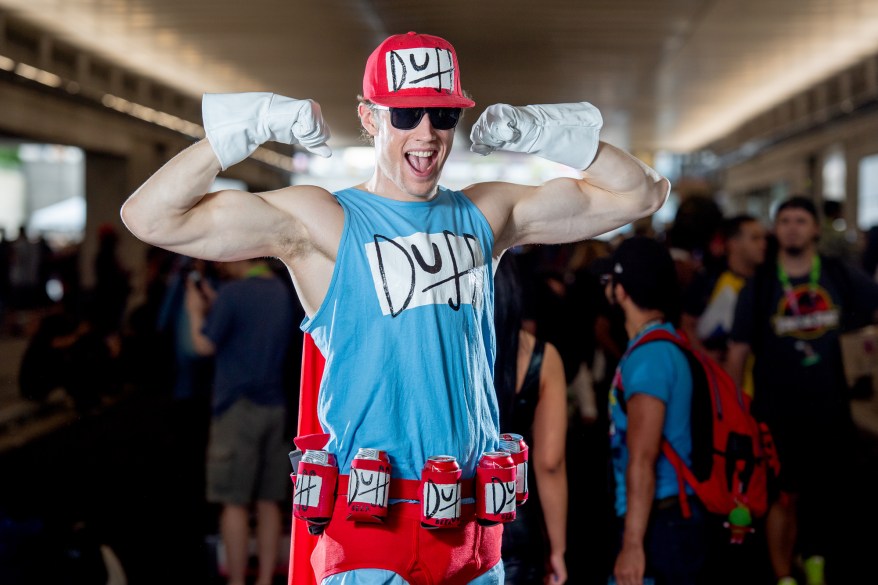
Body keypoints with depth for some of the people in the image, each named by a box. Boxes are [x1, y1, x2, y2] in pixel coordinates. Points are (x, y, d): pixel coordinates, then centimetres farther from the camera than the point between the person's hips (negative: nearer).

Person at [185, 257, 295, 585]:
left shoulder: (233, 293, -11)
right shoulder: (284, 293, 9)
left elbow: (205, 345, -7)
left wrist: (196, 311, 9)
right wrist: (215, 307, 19)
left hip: (238, 404, -6)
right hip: (275, 406, 6)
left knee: (234, 501, -1)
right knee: (268, 502, 8)